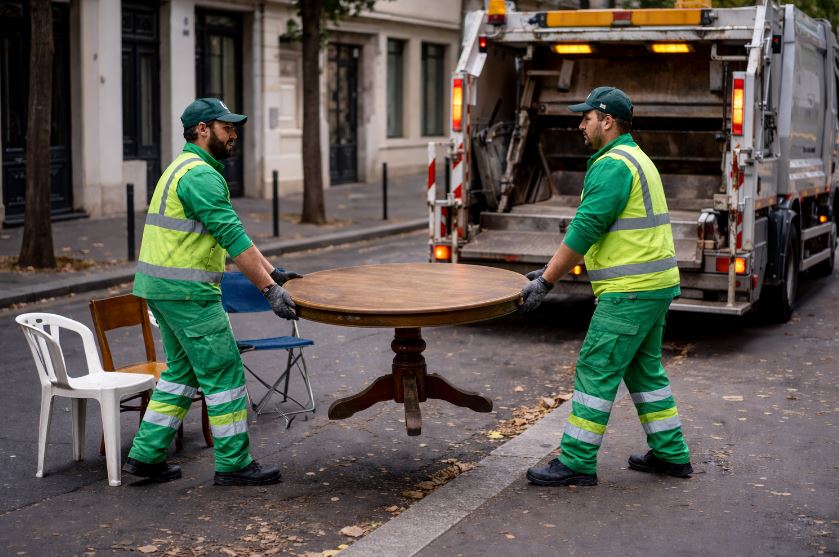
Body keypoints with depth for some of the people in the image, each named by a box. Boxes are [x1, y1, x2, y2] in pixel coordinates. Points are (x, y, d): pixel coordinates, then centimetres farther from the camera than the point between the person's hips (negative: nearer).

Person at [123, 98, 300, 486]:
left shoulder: (184, 169, 19)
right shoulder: (201, 175, -15)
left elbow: (233, 233, 19)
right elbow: (233, 238, -23)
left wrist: (272, 271, 15)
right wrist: (270, 289, -24)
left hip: (162, 289, 10)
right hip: (186, 291, -10)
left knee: (182, 370, 17)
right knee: (223, 372, -2)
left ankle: (146, 455, 19)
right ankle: (233, 465, 6)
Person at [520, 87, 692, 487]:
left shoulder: (613, 165, -15)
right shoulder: (634, 158, 19)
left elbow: (584, 230, -20)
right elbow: (589, 230, 21)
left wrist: (546, 281, -15)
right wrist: (553, 268, 18)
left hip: (630, 292, -11)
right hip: (655, 286, 11)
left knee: (596, 371, -6)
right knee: (644, 369, 18)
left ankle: (576, 463, 0)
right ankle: (671, 454, 26)